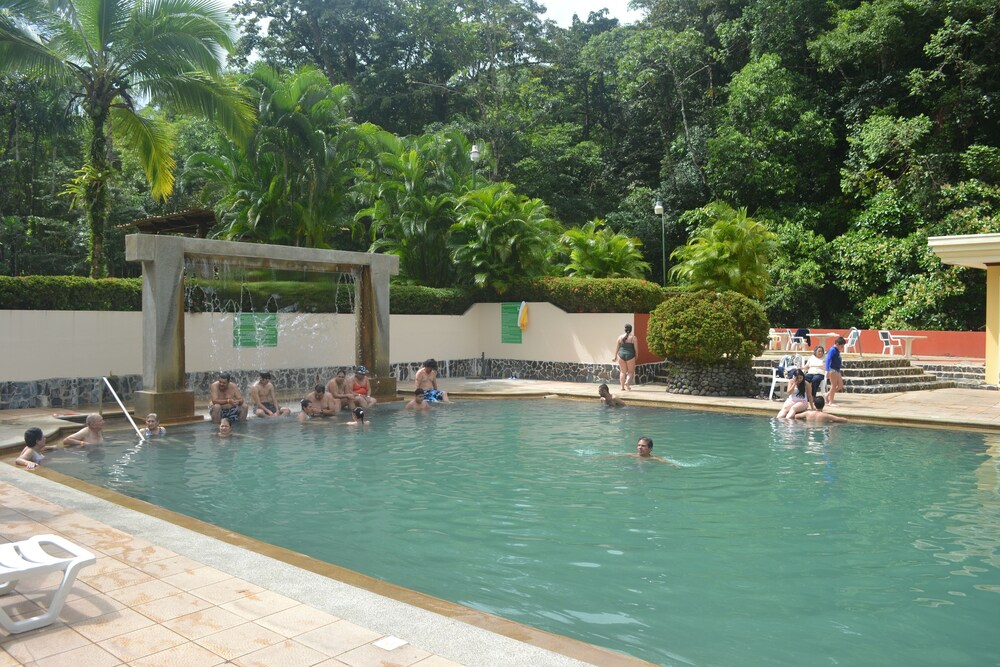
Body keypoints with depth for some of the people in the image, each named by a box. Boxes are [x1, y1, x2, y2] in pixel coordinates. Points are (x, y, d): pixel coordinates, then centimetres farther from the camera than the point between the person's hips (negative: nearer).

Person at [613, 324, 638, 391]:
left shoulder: (620, 337, 3)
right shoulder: (633, 337, -5)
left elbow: (617, 347, 5)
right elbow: (636, 348, -4)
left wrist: (615, 356, 11)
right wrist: (636, 357, 8)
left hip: (621, 355, 3)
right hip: (630, 355, -3)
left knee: (623, 372, 10)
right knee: (631, 372, 8)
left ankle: (622, 387, 7)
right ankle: (627, 382, -15)